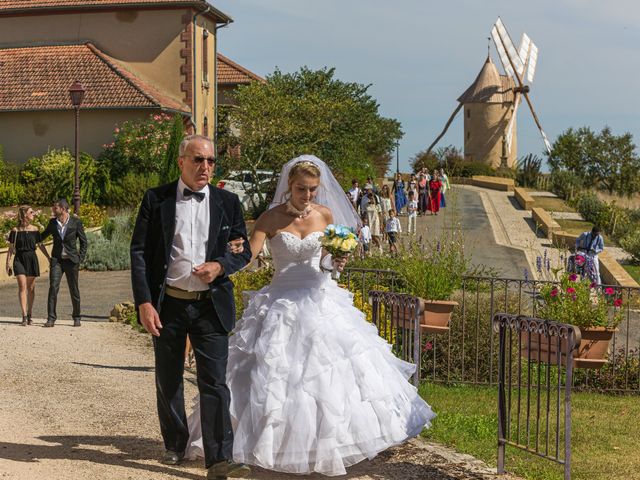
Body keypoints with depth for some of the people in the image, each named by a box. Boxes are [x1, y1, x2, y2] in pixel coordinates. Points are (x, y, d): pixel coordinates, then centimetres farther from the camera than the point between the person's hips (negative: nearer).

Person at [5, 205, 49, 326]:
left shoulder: (34, 229, 6)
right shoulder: (15, 231, -1)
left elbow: (40, 245, 14)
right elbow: (11, 248, 3)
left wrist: (49, 258, 13)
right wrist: (8, 263, 0)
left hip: (32, 258, 3)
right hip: (19, 259, -3)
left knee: (31, 288, 7)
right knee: (22, 286, -13)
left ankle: (29, 315, 18)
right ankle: (24, 316, -16)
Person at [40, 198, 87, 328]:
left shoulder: (76, 222, -4)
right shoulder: (53, 222, 5)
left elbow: (83, 241, 2)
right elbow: (43, 236, 21)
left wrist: (80, 258, -5)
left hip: (71, 260, -2)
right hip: (56, 259, 2)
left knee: (74, 290, 5)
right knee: (53, 287, -10)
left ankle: (76, 318, 20)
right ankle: (51, 318, -9)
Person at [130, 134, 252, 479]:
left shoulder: (227, 202, 4)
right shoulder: (156, 199, 0)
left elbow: (244, 251, 9)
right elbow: (139, 251, -2)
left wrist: (220, 266, -13)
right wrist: (144, 302, -10)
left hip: (211, 306, 0)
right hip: (168, 305, 0)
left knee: (214, 382, -6)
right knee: (168, 381, 13)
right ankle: (175, 446, 31)